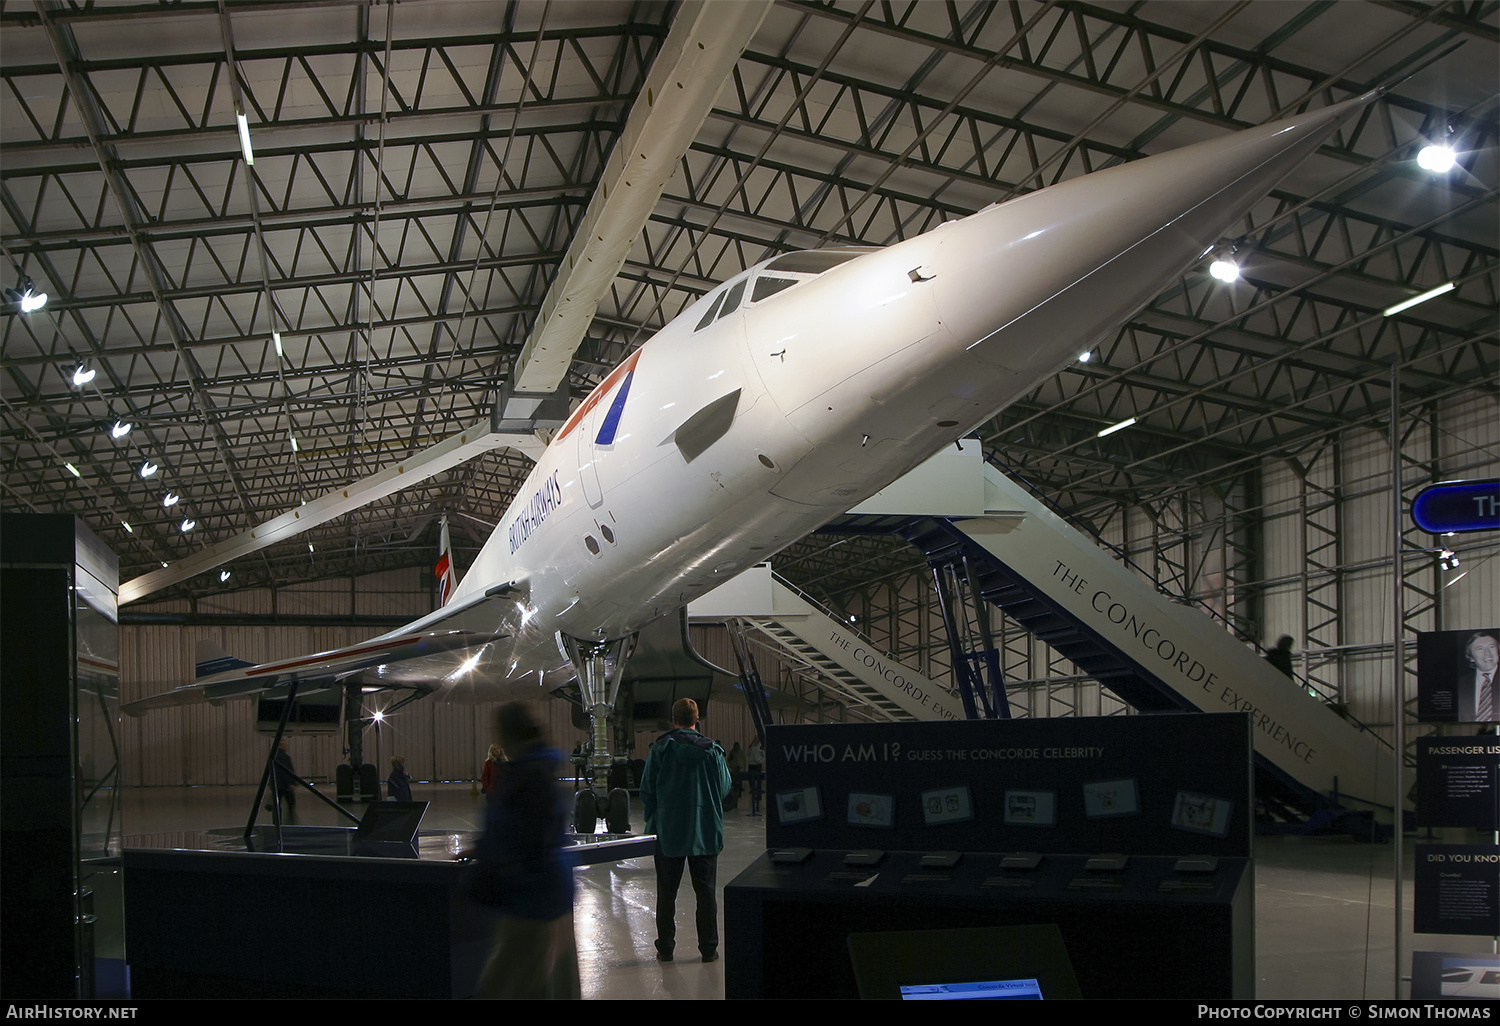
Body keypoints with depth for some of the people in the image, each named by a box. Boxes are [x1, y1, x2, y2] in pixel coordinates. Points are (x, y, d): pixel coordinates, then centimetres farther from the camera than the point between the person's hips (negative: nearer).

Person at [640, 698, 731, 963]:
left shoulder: (660, 750, -7)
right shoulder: (712, 750, -4)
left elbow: (646, 791, -3)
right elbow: (724, 788, 5)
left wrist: (653, 821, 13)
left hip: (667, 832, 0)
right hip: (705, 832, 1)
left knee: (666, 893, 9)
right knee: (706, 892, 9)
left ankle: (665, 948, 12)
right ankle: (709, 948, 11)